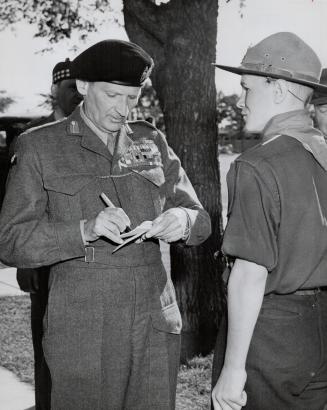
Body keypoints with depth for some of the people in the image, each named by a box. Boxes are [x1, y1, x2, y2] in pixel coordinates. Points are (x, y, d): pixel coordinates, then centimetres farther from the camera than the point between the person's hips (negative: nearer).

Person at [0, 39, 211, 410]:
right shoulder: (39, 147, 0)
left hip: (156, 324, 3)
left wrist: (183, 220, -14)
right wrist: (86, 230, -22)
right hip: (82, 332, -3)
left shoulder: (151, 142, 11)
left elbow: (200, 221, 10)